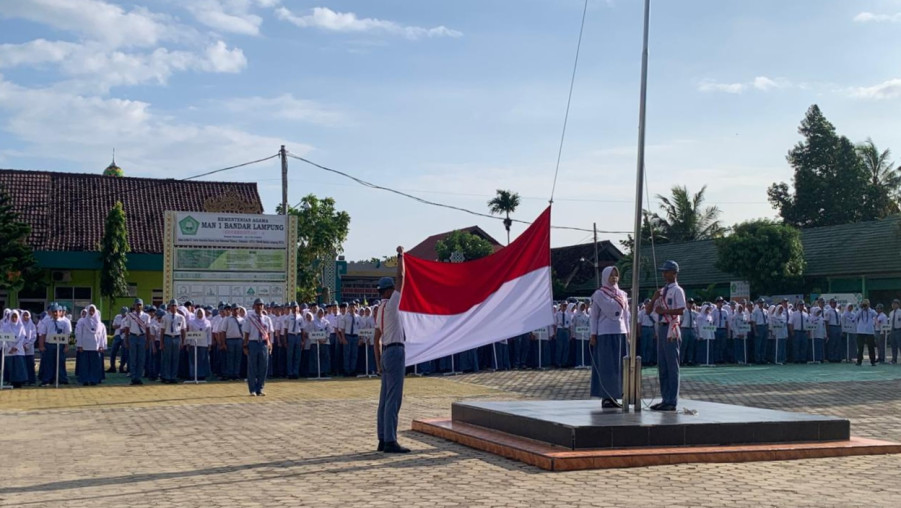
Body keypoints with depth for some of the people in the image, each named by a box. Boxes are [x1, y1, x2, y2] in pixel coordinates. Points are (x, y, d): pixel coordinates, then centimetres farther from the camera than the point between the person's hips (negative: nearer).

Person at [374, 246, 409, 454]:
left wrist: (379, 362, 21)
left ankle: (383, 439, 13)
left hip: (386, 353, 10)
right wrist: (400, 255, 1)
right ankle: (390, 441, -13)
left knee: (385, 398, 10)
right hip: (395, 352, -10)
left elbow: (377, 340, 19)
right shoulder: (390, 305, -8)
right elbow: (400, 277, -9)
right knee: (393, 399, -11)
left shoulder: (380, 310, 17)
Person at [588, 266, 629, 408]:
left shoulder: (622, 294, 14)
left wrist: (628, 331, 10)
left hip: (621, 333, 5)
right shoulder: (599, 294, -1)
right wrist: (592, 334, -6)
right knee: (606, 366, -4)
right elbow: (594, 315, -1)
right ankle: (606, 397, 1)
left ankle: (613, 396, 11)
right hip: (605, 334, -5)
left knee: (619, 365, 5)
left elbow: (626, 315, 17)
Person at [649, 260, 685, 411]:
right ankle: (666, 399, 18)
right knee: (662, 366, 11)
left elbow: (681, 310, -18)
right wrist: (654, 297, 2)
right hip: (661, 327, 9)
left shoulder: (677, 290, -7)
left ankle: (672, 402, -3)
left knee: (672, 366, -6)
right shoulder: (662, 291, 18)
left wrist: (663, 311, -18)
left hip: (671, 328, -9)